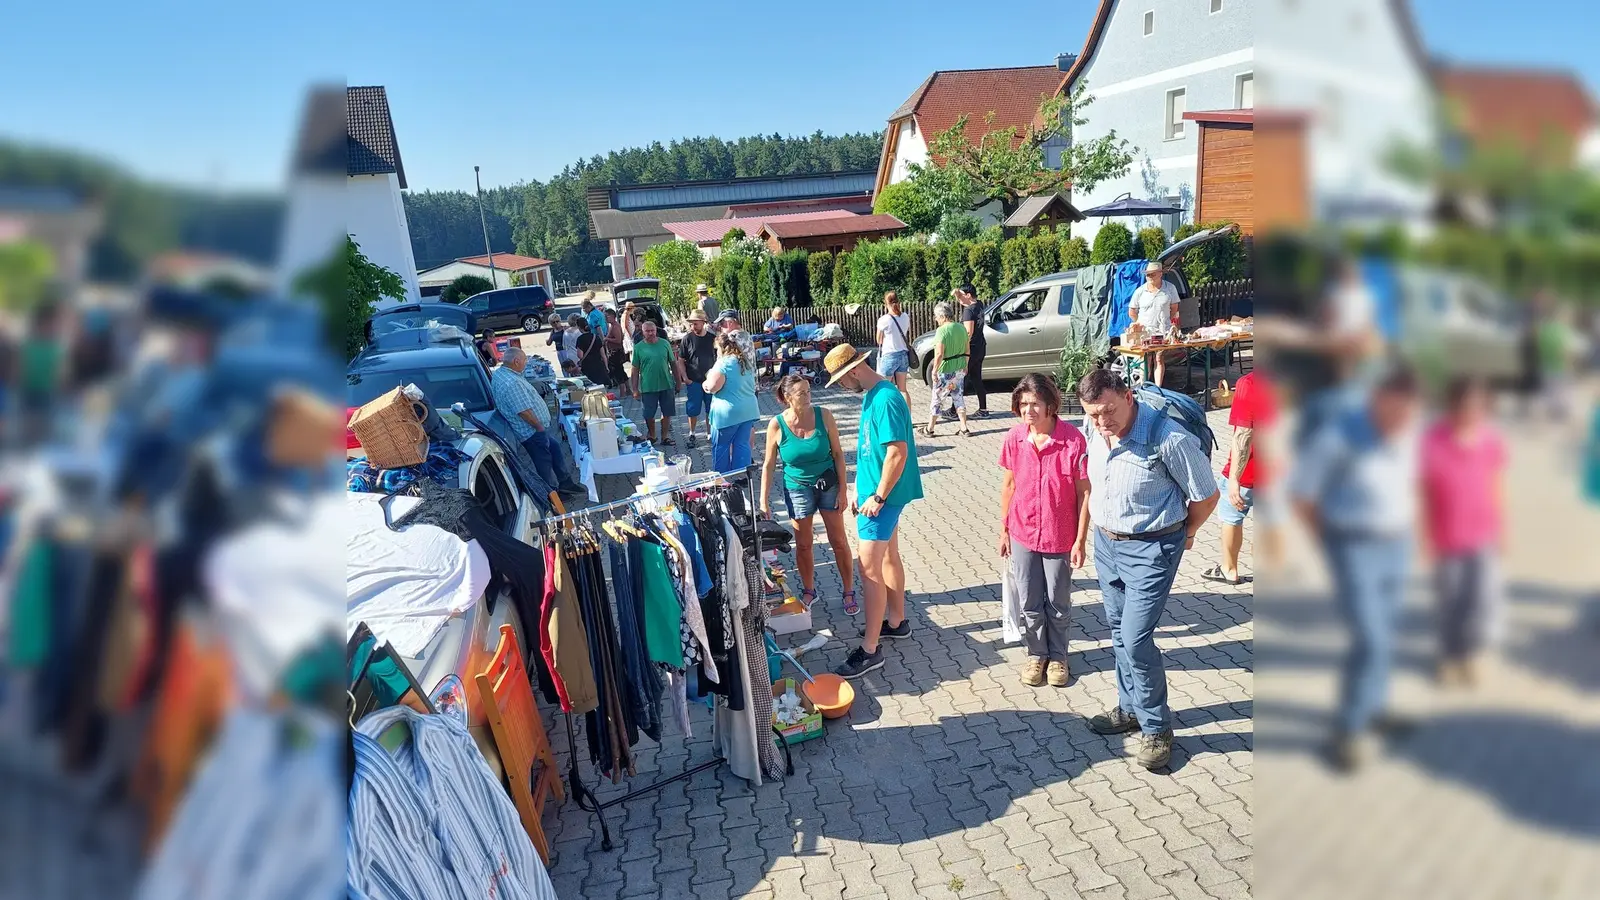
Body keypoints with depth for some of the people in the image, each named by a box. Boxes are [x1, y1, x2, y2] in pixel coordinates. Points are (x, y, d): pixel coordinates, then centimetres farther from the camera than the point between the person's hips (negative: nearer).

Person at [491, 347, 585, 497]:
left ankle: (565, 482, 32)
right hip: (532, 431, -11)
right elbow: (523, 411, -29)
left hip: (533, 429, 11)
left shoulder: (499, 372, 4)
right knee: (544, 462, 5)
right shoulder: (512, 383, -30)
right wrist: (539, 427, -15)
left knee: (555, 448, 21)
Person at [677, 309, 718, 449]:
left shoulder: (712, 338, -2)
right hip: (693, 381, -1)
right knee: (693, 410, 5)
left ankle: (709, 434, 23)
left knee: (711, 409, 9)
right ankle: (691, 434, 20)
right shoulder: (687, 339, -5)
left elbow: (719, 357, 8)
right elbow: (680, 360, 0)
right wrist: (685, 377, -8)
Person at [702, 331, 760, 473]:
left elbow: (712, 387, -21)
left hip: (728, 412, -7)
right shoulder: (746, 362, 13)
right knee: (742, 445, 9)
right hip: (749, 410, 7)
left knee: (720, 446, 7)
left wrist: (705, 384, 1)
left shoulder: (723, 363, -13)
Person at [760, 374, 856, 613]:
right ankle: (809, 591, 33)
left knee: (839, 541, 6)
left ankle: (849, 592, 22)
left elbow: (838, 454, -8)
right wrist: (764, 501, -5)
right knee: (803, 544, 12)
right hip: (798, 488, 0)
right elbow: (768, 465, -6)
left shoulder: (824, 416, -15)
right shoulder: (776, 425, -15)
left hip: (828, 483, 0)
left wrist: (842, 490, -8)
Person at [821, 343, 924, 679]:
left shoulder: (886, 400, -23)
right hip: (873, 490, 10)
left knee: (869, 568, -7)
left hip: (882, 496, -10)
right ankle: (896, 621, 37)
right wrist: (859, 488, 18)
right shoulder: (871, 395, 9)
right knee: (889, 557, 21)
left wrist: (877, 497, -21)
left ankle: (870, 649, 0)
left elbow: (898, 452, -25)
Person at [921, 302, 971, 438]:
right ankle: (964, 429, 15)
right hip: (959, 369, 7)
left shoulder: (942, 331, -19)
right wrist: (965, 365, 23)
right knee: (958, 398, 16)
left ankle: (929, 429, 16)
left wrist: (934, 370, -17)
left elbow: (939, 354, -25)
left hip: (945, 371, -7)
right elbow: (967, 350, 12)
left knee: (937, 399, 6)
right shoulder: (961, 328, 4)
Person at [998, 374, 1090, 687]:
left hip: (1060, 538, -2)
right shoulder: (1014, 438, -8)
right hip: (1023, 535, 2)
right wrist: (1004, 530, 7)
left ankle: (1057, 655, 37)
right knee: (1030, 605, 14)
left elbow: (1084, 493, -11)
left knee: (1058, 605, 14)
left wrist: (1081, 540, -10)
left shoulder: (1073, 440, -18)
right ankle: (1036, 653, 36)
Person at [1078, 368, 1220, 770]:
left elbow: (1206, 496, -13)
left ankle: (1157, 728, 13)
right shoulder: (1094, 431, -7)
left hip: (1150, 550, -6)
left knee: (1136, 639, -7)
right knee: (1119, 632, 18)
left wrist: (1184, 534, 3)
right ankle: (1131, 708, 36)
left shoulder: (1168, 438, -26)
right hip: (1105, 542, 7)